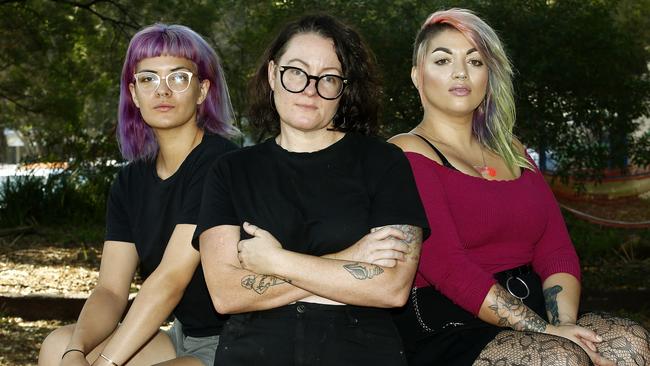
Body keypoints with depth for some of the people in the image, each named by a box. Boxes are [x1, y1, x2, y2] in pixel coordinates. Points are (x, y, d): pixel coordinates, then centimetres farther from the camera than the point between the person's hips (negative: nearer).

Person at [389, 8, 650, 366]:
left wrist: (564, 324, -10)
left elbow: (557, 250, 10)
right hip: (446, 332, -6)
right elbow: (447, 268, -14)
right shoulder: (407, 154, -2)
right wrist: (542, 330, -18)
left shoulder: (511, 151, 19)